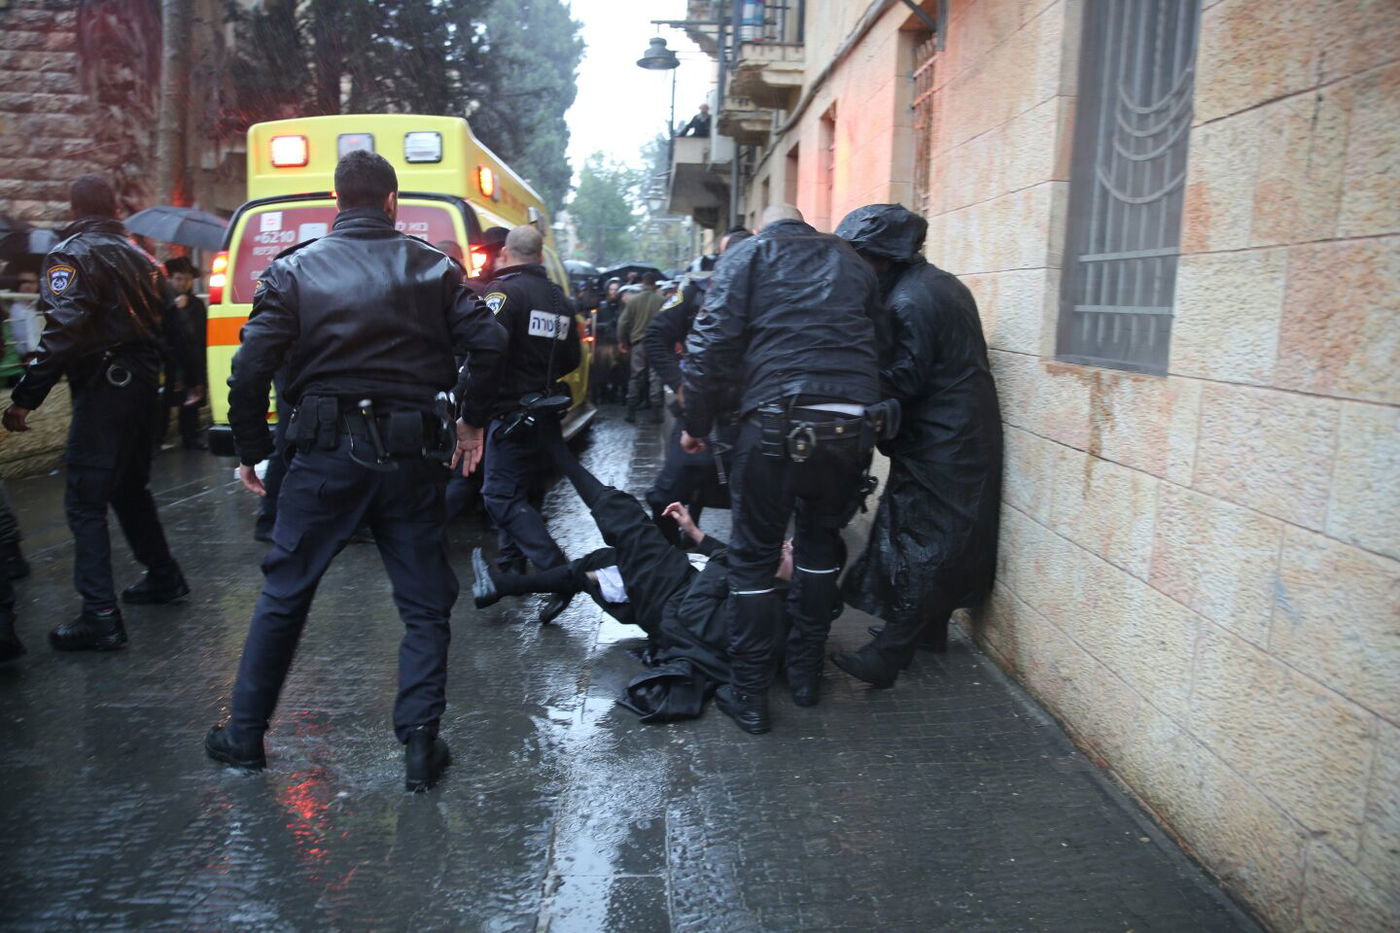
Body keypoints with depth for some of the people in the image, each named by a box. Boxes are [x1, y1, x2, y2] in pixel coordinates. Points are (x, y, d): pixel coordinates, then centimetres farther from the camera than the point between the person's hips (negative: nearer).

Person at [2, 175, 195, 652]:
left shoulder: (71, 256, -10)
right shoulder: (137, 256, 15)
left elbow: (62, 335, -22)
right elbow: (169, 326, 16)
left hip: (102, 390, -8)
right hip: (141, 383, 8)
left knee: (84, 500, -5)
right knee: (129, 485, 23)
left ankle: (100, 615, -9)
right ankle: (163, 577, 32)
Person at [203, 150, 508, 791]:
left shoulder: (295, 269, 2)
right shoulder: (431, 267, 4)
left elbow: (251, 367, -5)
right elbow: (487, 340, -5)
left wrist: (250, 449, 6)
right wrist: (471, 419, 7)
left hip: (327, 452, 0)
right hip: (411, 455, 0)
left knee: (283, 595, 15)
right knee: (425, 605, 10)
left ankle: (244, 736, 25)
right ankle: (420, 744, 7)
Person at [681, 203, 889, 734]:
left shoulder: (750, 254, 10)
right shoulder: (851, 261, 23)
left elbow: (713, 342, -2)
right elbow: (882, 343, 17)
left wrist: (696, 423, 4)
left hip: (777, 421, -4)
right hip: (852, 425, 4)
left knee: (754, 555, 7)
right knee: (821, 543, 21)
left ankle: (749, 694, 13)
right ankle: (806, 672, 29)